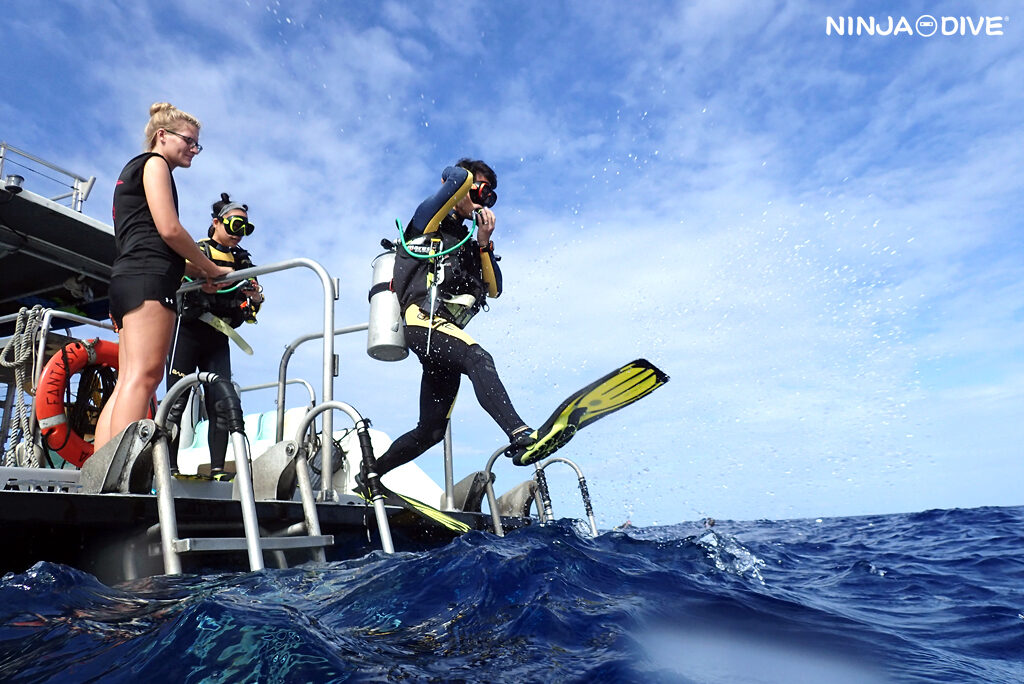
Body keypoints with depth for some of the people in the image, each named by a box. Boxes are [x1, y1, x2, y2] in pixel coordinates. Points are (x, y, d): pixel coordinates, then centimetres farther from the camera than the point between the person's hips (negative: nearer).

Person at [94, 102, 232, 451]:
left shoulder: (132, 171, 34)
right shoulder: (154, 163, 5)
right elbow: (169, 229, -10)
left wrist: (200, 273, 15)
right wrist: (213, 269, 0)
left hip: (126, 279, 10)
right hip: (148, 278, -10)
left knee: (127, 383, 1)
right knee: (144, 375, -21)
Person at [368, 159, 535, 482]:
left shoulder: (467, 243, 29)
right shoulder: (431, 217, 10)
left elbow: (493, 289, 16)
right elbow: (460, 176, -7)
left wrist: (483, 243, 7)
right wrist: (465, 205, 14)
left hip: (446, 333, 8)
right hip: (423, 322, -8)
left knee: (432, 430, 9)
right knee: (478, 358, -36)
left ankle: (368, 475, 25)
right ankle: (519, 432, -49)